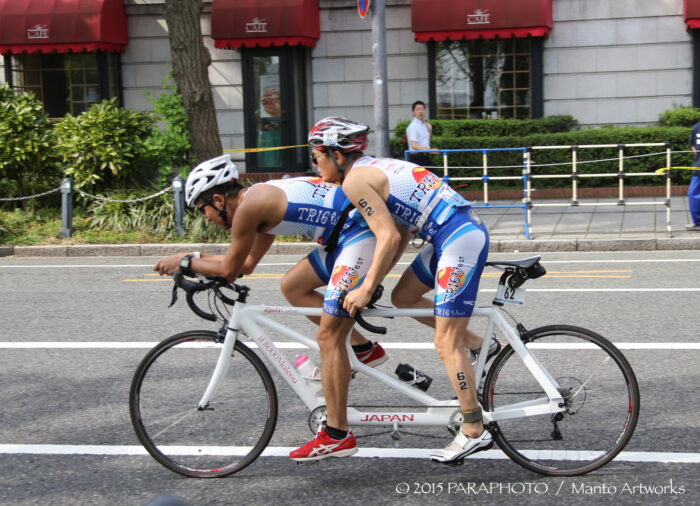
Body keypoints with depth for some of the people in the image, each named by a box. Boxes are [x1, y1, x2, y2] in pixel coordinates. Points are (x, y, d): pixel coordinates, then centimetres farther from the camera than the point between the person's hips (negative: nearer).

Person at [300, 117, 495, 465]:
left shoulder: (355, 179, -8)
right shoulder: (378, 167, 20)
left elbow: (388, 237, -15)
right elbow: (400, 231, 22)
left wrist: (366, 289, -8)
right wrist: (372, 281, 23)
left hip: (460, 240, -10)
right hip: (466, 229, 10)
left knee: (446, 344, -5)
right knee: (403, 297, 22)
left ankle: (474, 432, 1)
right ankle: (478, 344, 22)